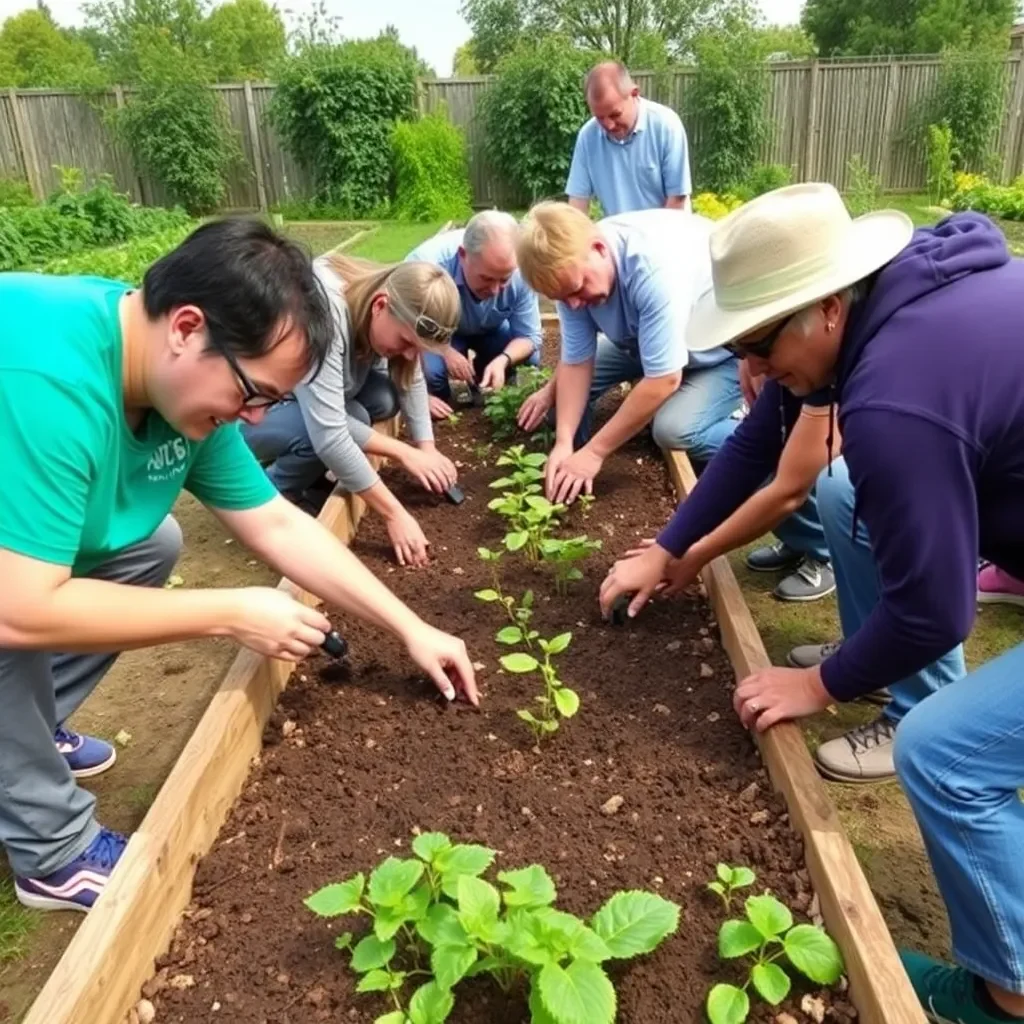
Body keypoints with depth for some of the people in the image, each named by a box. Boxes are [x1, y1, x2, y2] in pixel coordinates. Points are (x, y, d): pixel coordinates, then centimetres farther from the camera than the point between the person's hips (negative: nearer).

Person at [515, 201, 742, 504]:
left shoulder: (655, 269, -40)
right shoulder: (572, 268, -19)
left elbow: (664, 380, -36)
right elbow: (575, 362, -15)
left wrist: (594, 452, -31)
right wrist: (563, 442, -27)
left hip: (724, 346, -7)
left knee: (675, 429, -29)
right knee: (567, 385, -6)